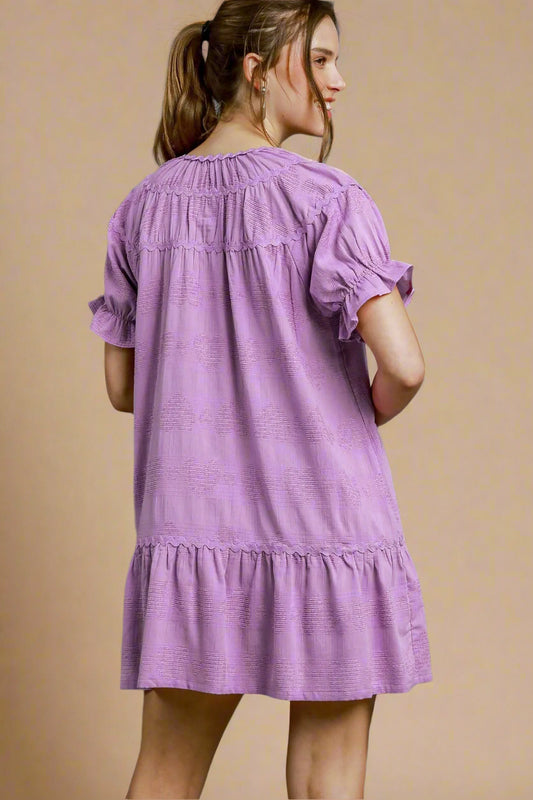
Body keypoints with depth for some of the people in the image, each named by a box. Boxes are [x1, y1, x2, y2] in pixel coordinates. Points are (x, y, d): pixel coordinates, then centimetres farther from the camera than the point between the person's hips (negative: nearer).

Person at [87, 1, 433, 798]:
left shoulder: (143, 207, 5)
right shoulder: (328, 199, -11)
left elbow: (123, 386, 9)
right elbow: (402, 366, -20)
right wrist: (368, 416, 2)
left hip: (188, 526, 5)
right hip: (325, 522, -4)